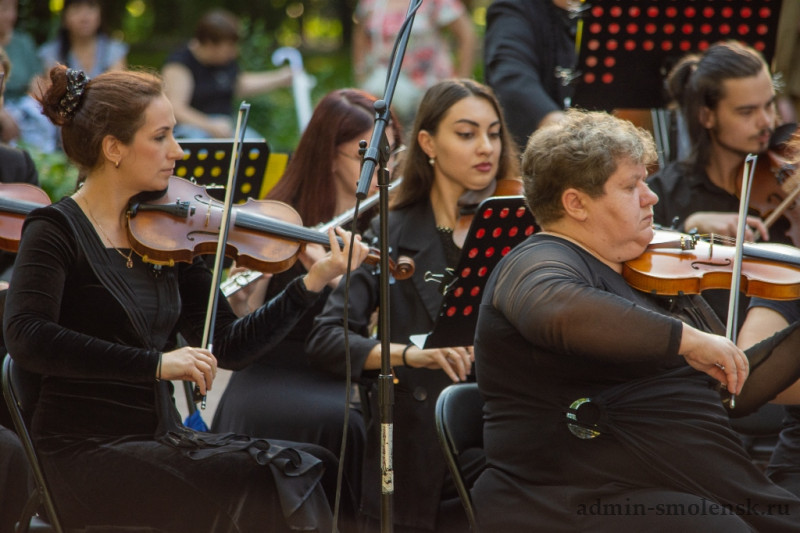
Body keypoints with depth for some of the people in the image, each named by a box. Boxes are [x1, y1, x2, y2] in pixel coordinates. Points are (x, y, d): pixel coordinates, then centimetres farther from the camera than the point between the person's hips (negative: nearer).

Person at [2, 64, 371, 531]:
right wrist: (155, 363, -28)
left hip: (163, 439, 6)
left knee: (319, 467, -15)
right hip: (87, 453, -6)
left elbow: (230, 347, 10)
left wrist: (314, 281, -1)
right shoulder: (58, 231, -6)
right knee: (264, 481, -25)